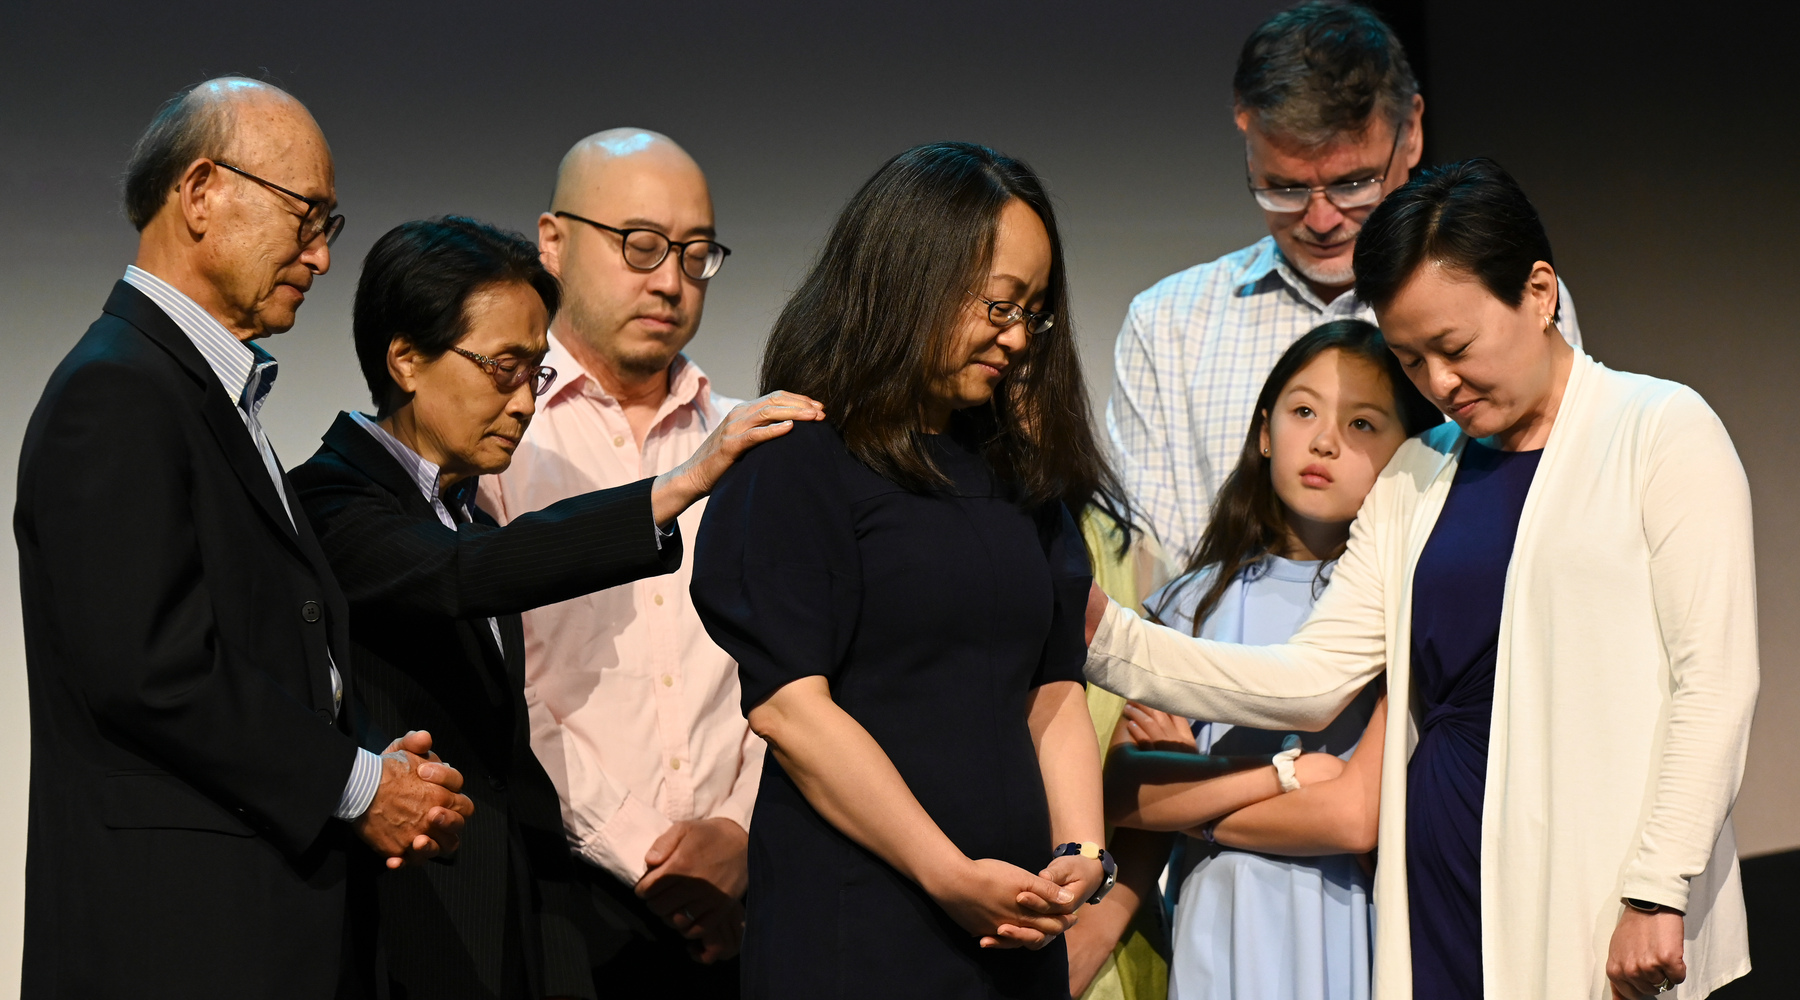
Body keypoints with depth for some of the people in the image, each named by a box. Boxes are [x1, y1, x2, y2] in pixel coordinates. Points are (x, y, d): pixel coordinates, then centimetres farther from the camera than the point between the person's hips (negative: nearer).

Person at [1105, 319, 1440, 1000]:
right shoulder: (1201, 597, 6)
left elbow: (1358, 816, -17)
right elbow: (1118, 791, -2)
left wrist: (1185, 796, -5)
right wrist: (1286, 773, -11)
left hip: (1347, 934, -3)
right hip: (1217, 929, 3)